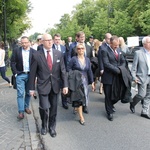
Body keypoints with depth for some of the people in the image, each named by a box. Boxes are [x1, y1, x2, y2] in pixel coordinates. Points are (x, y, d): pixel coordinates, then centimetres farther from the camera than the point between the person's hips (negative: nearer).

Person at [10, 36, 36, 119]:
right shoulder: (16, 51, 0)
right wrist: (15, 73, -6)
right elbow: (13, 63, 1)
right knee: (20, 94, -3)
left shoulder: (34, 52, 0)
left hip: (30, 75, 1)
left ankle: (26, 107, 30)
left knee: (28, 93, 12)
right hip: (20, 75, -1)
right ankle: (21, 112, 0)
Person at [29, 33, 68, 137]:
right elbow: (33, 73, -3)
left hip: (55, 85, 3)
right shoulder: (37, 55, -7)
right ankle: (44, 126, 22)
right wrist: (32, 88, -2)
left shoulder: (59, 54, -1)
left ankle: (52, 127, 31)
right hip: (43, 86, -2)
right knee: (44, 107, -8)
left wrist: (65, 85, -5)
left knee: (54, 108, 11)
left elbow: (63, 70, 1)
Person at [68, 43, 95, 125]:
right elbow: (69, 70, -6)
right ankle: (81, 117, 5)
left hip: (84, 81, 5)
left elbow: (89, 71, 8)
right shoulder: (73, 59, -8)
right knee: (78, 98, -3)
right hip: (76, 81, -4)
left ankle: (76, 108, 37)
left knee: (83, 96, 10)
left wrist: (92, 82, 8)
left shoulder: (87, 59, 5)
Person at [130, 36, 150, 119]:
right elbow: (134, 66, -5)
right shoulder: (138, 53, -6)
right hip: (142, 77, -5)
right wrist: (134, 77, -11)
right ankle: (132, 104, 22)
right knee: (142, 94, -7)